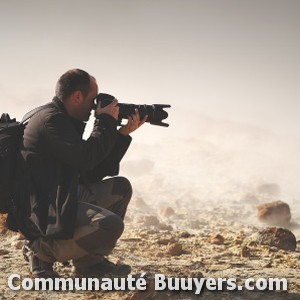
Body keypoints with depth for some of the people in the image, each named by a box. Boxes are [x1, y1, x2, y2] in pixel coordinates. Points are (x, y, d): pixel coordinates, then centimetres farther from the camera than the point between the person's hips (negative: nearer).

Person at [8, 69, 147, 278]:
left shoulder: (64, 120, 16)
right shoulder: (51, 120, -16)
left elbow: (94, 174, 14)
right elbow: (85, 158, -25)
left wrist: (123, 134, 9)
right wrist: (106, 122, -10)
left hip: (62, 199, 11)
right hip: (43, 213, -11)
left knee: (120, 187, 16)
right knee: (110, 225, -28)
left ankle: (91, 260, 12)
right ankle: (42, 250, -8)